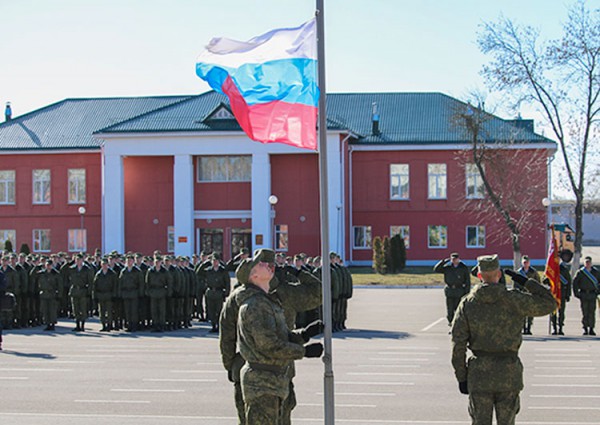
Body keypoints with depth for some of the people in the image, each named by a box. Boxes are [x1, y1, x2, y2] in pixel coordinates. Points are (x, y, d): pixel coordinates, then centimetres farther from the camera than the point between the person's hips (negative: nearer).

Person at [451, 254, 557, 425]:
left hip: (479, 373, 1)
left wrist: (461, 377, 3)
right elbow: (549, 303, 2)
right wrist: (526, 282, 6)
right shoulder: (514, 299, -7)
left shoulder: (467, 303, -2)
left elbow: (458, 344, -3)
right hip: (508, 372, -1)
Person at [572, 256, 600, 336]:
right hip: (583, 295, -1)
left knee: (592, 312, -2)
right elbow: (575, 282, 4)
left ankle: (591, 329, 4)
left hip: (592, 295, 1)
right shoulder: (580, 272, 0)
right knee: (585, 312, -1)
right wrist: (576, 293, 0)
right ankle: (585, 329, 6)